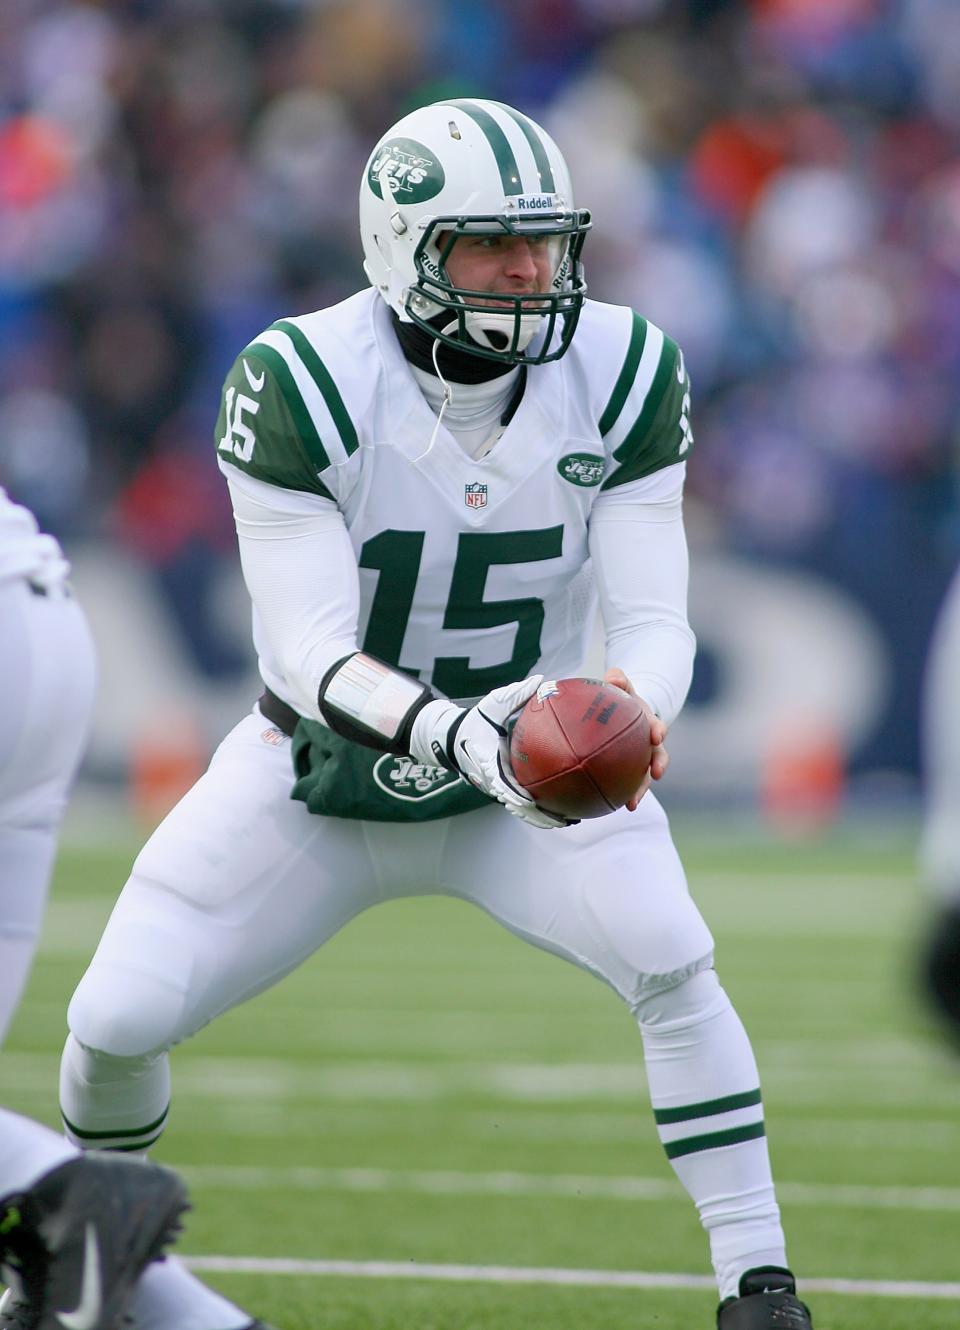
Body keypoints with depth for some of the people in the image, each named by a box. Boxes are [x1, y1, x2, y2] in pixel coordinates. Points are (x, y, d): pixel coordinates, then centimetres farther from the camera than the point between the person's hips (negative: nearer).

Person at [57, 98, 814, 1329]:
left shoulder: (621, 375, -16)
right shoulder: (298, 386, -24)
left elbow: (653, 619, -16)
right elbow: (311, 656, -27)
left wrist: (628, 710, -41)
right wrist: (454, 733, -47)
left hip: (531, 758, 1)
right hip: (324, 768, -1)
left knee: (670, 961, -25)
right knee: (120, 1018, -7)